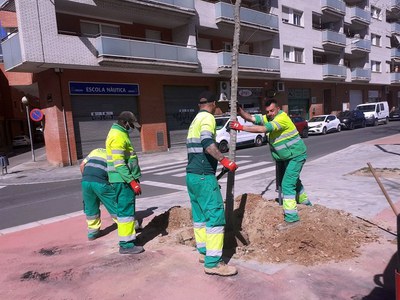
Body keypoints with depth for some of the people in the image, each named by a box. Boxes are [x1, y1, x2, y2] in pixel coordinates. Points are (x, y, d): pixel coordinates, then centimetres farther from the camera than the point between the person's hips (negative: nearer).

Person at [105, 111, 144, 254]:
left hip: (125, 179, 10)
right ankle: (126, 245, 1)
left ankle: (129, 239, 25)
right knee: (126, 210, -6)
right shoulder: (118, 136, -15)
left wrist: (133, 178, 24)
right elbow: (119, 163, -22)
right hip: (123, 180, -10)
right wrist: (132, 181, -23)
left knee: (127, 209, 15)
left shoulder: (119, 133, 17)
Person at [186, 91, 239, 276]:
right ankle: (212, 263, -5)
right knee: (216, 215, -7)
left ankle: (203, 252, 25)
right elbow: (207, 143, -26)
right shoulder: (207, 117, -8)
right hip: (203, 176, -10)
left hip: (191, 174, 10)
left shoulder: (195, 120, 19)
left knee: (199, 215, 15)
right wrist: (225, 161, -31)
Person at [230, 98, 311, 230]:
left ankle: (291, 218, -9)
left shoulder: (282, 118, -26)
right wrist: (240, 110, -26)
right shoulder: (268, 118, 0)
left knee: (287, 184, -14)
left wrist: (242, 127, -42)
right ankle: (305, 202, 48)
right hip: (287, 157, 10)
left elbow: (264, 129, -38)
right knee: (294, 180, 25)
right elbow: (251, 118, -7)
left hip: (296, 155, -10)